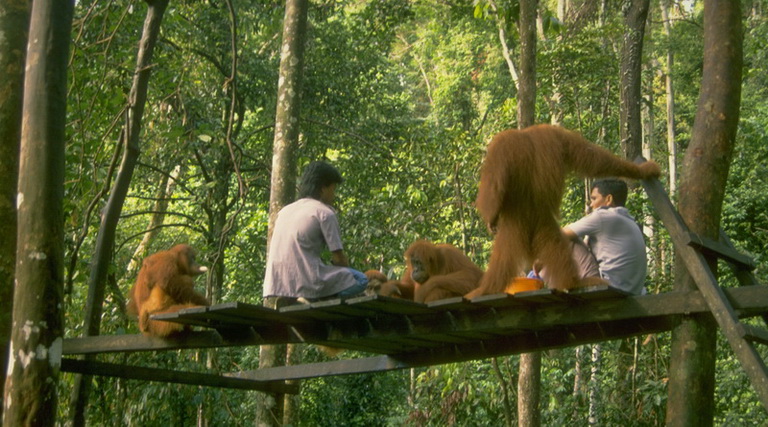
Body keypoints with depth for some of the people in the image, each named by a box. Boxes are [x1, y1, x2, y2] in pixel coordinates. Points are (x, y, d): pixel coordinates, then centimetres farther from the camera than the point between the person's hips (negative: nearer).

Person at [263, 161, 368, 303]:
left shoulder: (284, 211, 19)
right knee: (360, 280, 5)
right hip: (304, 284, -8)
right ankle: (309, 300, -5)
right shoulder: (325, 212, -1)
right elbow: (338, 258, -4)